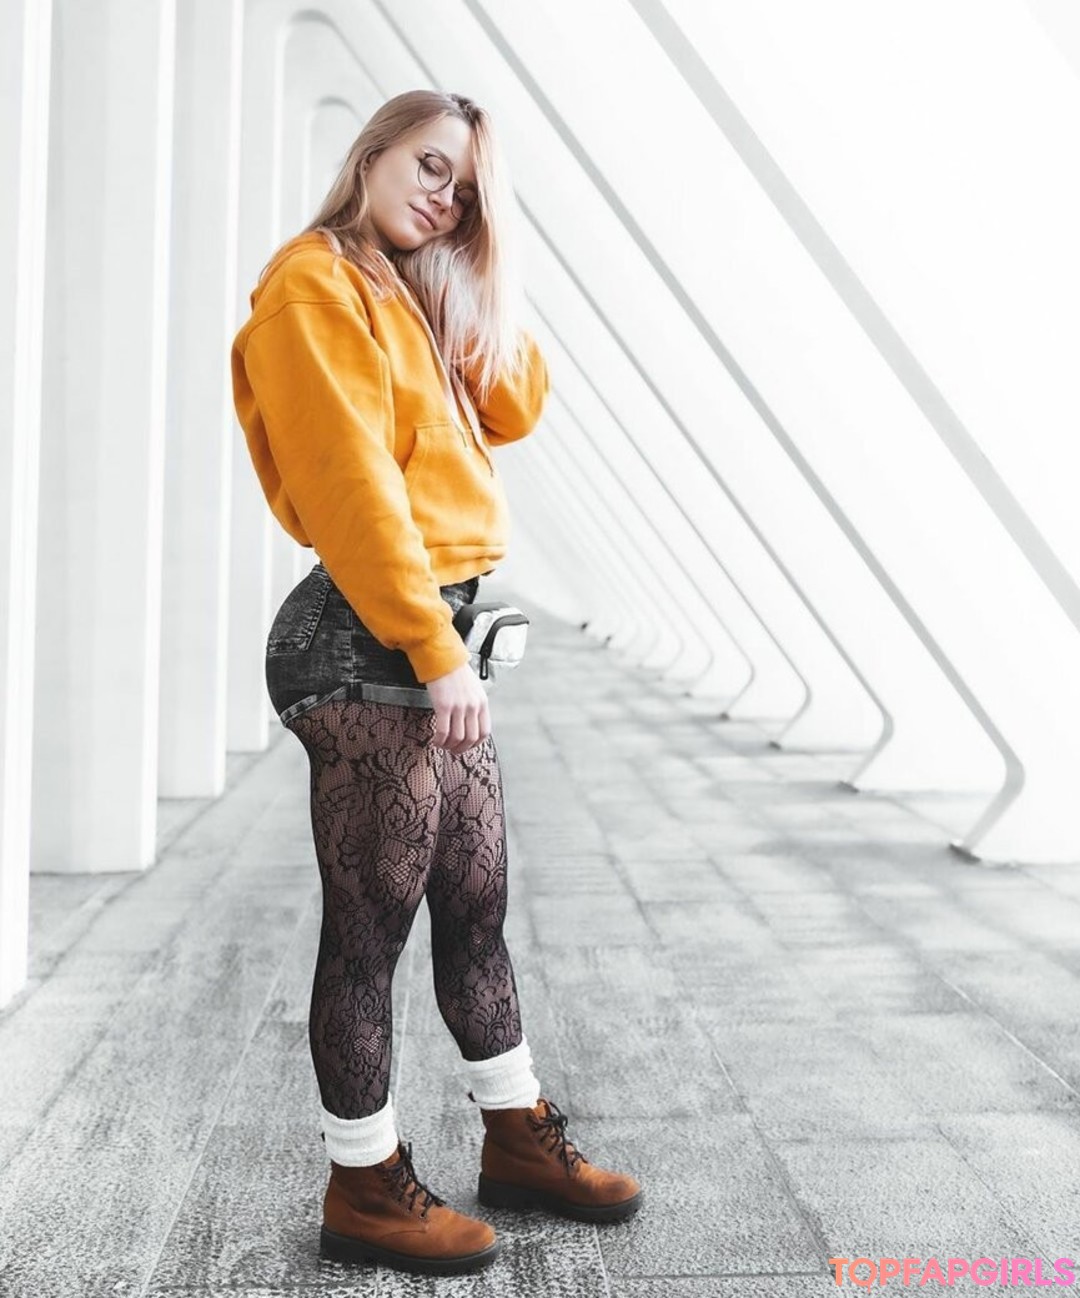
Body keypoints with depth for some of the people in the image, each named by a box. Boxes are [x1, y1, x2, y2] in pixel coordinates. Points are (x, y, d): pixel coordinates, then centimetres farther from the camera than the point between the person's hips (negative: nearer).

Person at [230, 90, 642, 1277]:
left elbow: (514, 409, 15)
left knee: (476, 906, 14)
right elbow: (352, 483, -18)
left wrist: (473, 287, 7)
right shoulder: (316, 287, -8)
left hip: (432, 635, 9)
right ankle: (365, 1189, 13)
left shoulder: (415, 303, 21)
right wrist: (433, 648, -21)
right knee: (370, 924, -1)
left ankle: (518, 1138, 27)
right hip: (367, 643, -9)